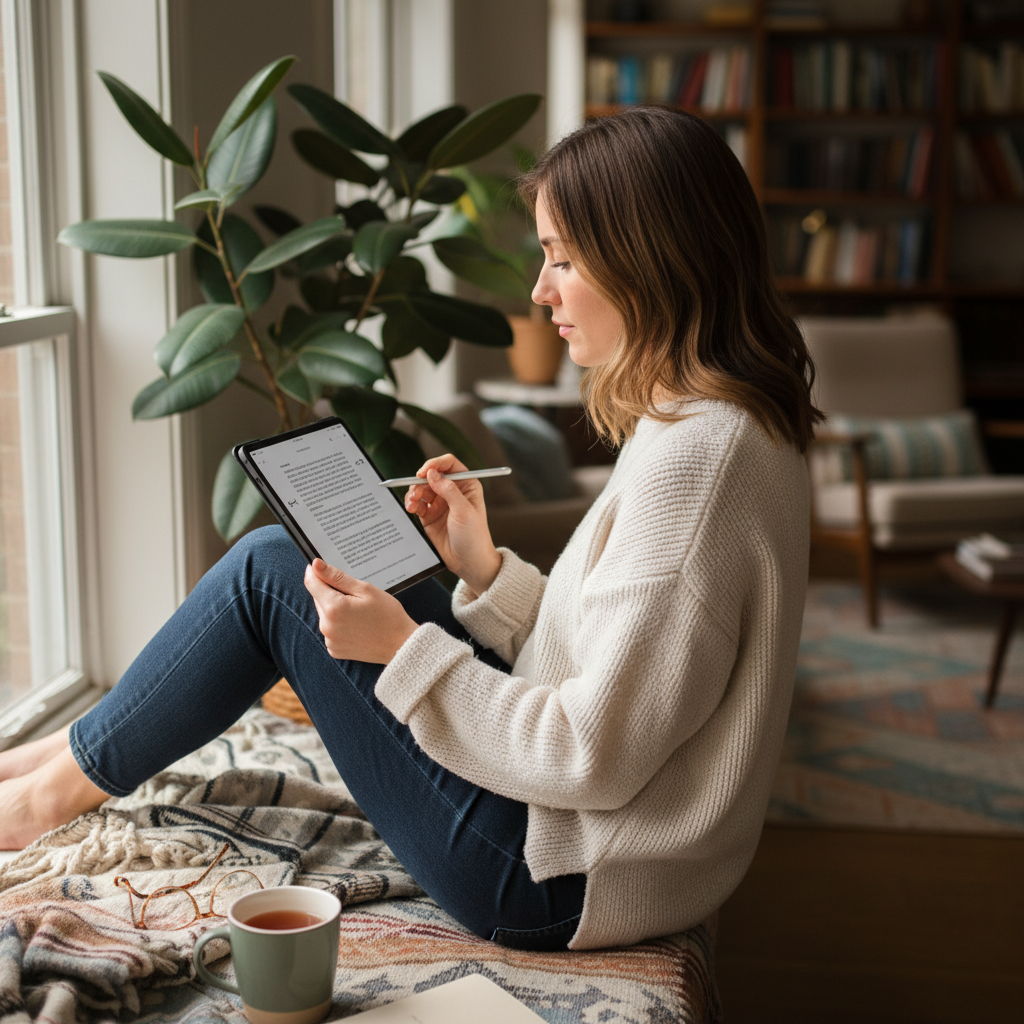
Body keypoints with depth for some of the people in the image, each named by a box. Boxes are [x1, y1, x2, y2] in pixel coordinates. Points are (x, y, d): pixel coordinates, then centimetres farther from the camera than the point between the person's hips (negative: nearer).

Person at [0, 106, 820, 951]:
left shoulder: (691, 457, -26)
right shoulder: (742, 426, 5)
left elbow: (595, 759, -26)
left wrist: (405, 649, -19)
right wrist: (485, 570, 3)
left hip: (564, 881, -9)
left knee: (269, 575, -5)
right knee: (287, 557, 13)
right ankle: (72, 751, 27)